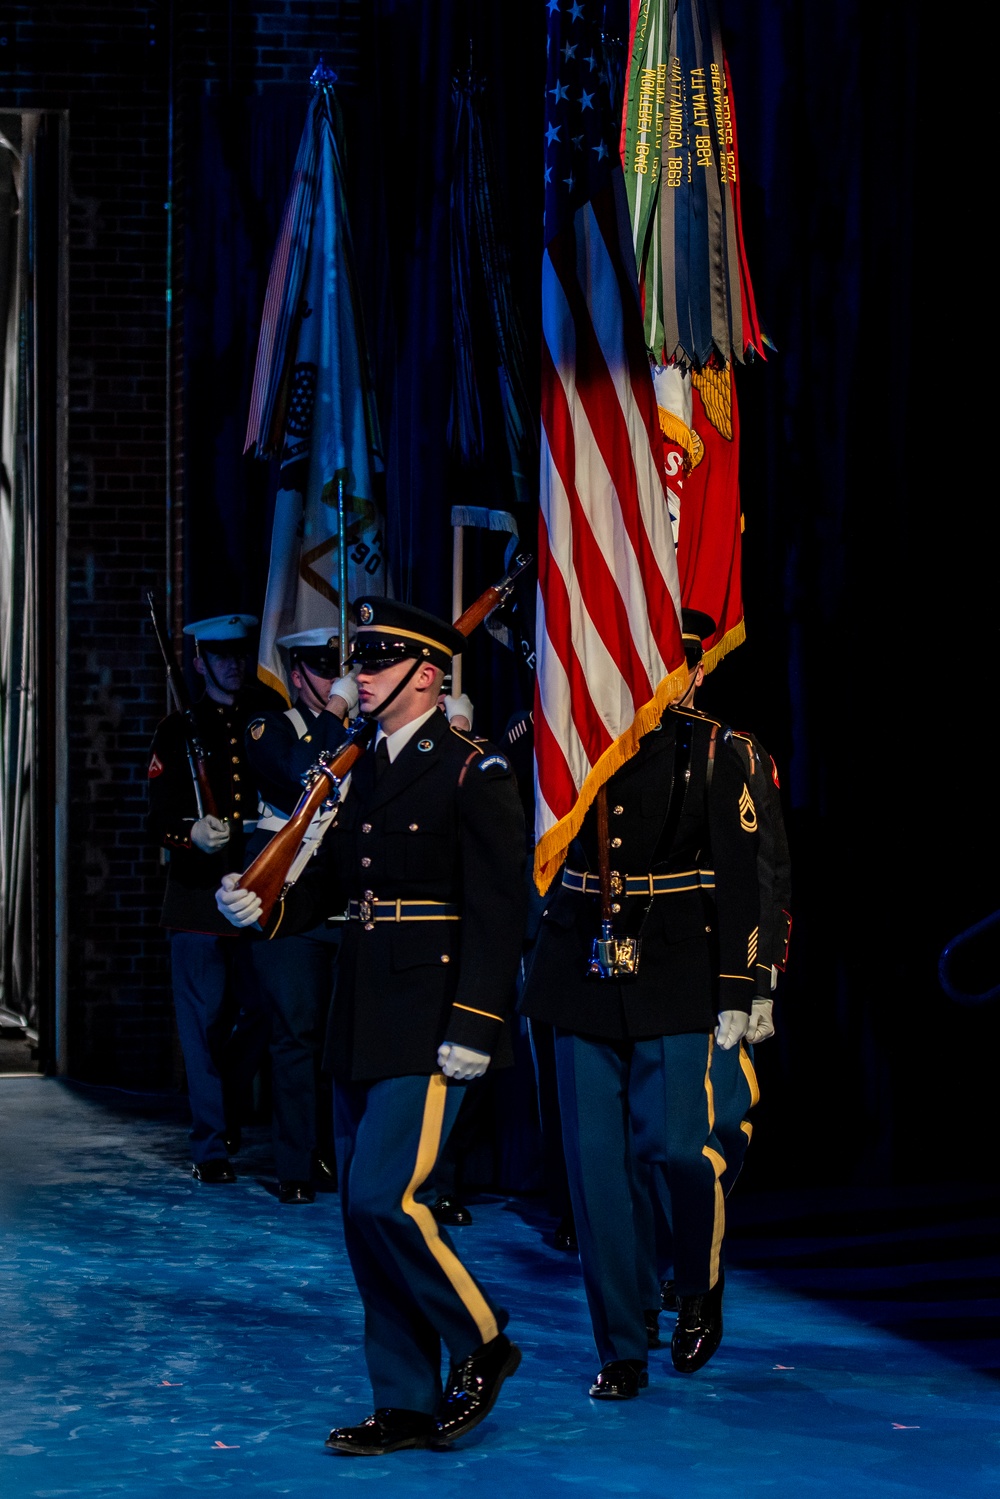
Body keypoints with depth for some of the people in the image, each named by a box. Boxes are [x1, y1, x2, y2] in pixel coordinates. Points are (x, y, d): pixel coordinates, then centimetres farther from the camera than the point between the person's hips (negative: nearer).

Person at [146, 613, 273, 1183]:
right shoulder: (179, 730, 7)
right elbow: (160, 820, 1)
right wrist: (192, 836, -19)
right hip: (198, 895, -2)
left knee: (258, 1014, 1)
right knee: (206, 1018, -2)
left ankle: (228, 1111, 26)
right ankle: (211, 1143, 3)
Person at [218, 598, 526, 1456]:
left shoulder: (473, 773, -9)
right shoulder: (362, 770, 15)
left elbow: (496, 910, -13)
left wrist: (473, 1028, -18)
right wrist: (262, 908, 1)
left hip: (431, 1022, -8)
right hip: (363, 1024, 8)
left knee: (385, 1200, -15)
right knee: (365, 1216, 8)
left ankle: (481, 1346, 6)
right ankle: (407, 1407, 15)